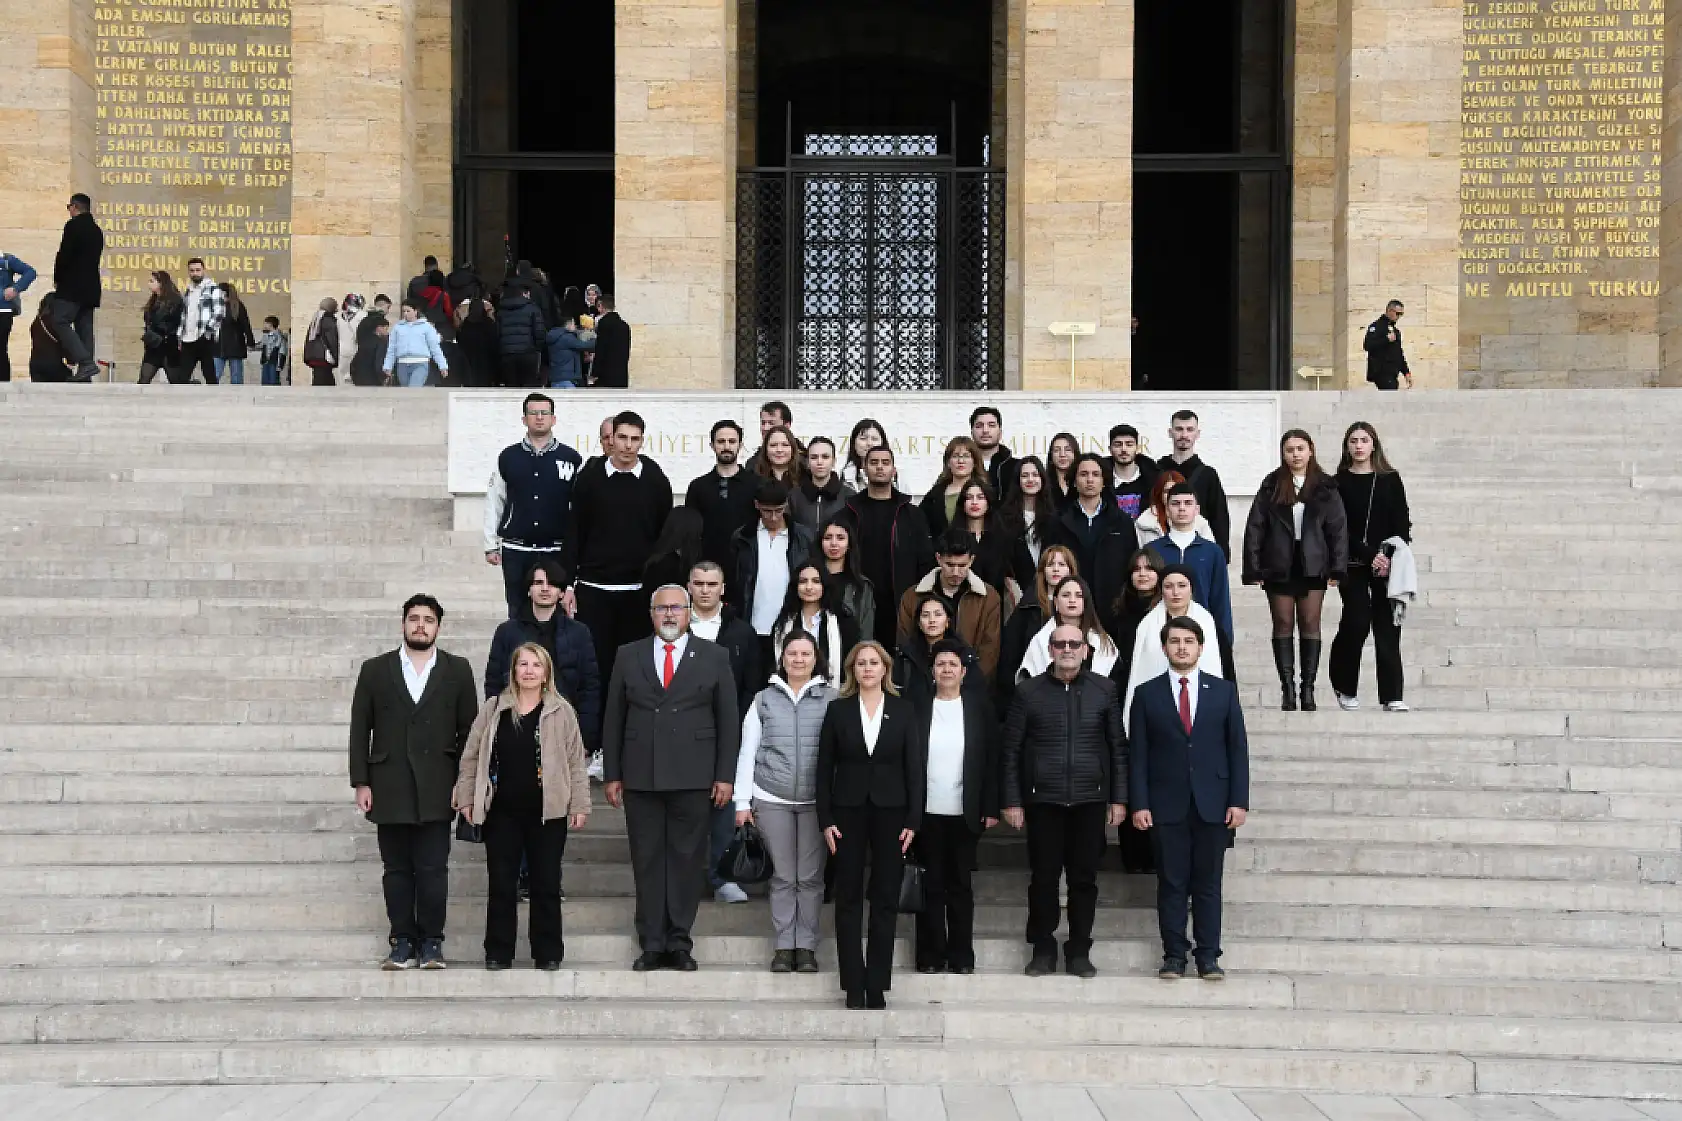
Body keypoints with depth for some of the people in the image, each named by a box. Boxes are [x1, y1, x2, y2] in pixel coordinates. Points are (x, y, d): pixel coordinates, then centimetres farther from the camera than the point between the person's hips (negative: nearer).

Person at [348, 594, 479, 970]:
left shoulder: (457, 671, 7)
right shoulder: (375, 670, 8)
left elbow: (469, 730, 6)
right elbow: (360, 730, 6)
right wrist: (361, 782, -1)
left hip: (435, 789, -1)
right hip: (390, 789, 1)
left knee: (433, 869, -4)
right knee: (396, 869, 3)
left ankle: (431, 942, 4)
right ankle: (403, 942, 9)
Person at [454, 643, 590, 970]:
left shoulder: (560, 711, 3)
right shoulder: (493, 708, 6)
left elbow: (575, 761, 3)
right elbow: (471, 756, 9)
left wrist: (580, 804, -1)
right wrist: (466, 797, 5)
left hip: (548, 812, -1)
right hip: (502, 811, 1)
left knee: (547, 884, 4)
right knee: (501, 884, 4)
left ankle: (548, 953, 13)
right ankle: (498, 952, 13)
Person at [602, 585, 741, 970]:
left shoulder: (714, 658, 5)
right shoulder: (628, 656, 9)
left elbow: (729, 721, 5)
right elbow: (613, 719, 9)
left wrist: (725, 775, -1)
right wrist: (611, 774, 5)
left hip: (693, 778, -1)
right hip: (640, 777, 1)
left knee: (686, 859, 2)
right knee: (647, 861, 4)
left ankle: (679, 942, 9)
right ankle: (652, 945, 9)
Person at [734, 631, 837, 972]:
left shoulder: (832, 698, 2)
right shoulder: (764, 699, 6)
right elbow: (747, 752, 7)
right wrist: (742, 801, 2)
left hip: (817, 802, -1)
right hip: (772, 801, 1)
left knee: (810, 877, 2)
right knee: (783, 877, 4)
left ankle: (806, 947, 10)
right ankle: (783, 947, 10)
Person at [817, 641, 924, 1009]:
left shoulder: (904, 711, 4)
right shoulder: (838, 710, 4)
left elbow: (915, 768, 2)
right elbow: (825, 767, 4)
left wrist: (913, 820, -5)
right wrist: (825, 819, -3)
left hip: (890, 812, 0)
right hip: (848, 812, 0)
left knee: (885, 900, 2)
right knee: (848, 899, 2)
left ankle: (877, 985, 7)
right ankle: (854, 985, 7)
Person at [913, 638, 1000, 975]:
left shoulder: (979, 709, 3)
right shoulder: (918, 709, 2)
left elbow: (992, 760, 3)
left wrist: (991, 808, -2)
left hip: (965, 813, 0)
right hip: (926, 813, 0)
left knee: (961, 884, 7)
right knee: (931, 884, 5)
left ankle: (961, 955, 12)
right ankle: (931, 955, 10)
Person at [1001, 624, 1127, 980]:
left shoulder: (1104, 690, 6)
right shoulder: (1029, 692, 3)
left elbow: (1118, 746, 8)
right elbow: (1011, 750, 4)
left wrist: (1119, 798, 3)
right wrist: (1011, 801, -1)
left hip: (1090, 801, 1)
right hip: (1042, 802, -1)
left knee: (1084, 878, 5)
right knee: (1043, 877, 3)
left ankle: (1079, 951, 15)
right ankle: (1043, 950, 15)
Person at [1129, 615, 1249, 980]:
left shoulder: (1224, 691, 8)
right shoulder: (1147, 694, 6)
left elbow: (1237, 748, 6)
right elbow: (1138, 754, 3)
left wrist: (1239, 800, -2)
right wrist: (1139, 804, -5)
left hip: (1212, 803, 0)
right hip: (1167, 805, 0)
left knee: (1208, 883, 3)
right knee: (1171, 883, 2)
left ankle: (1208, 957, 8)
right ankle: (1174, 955, 8)